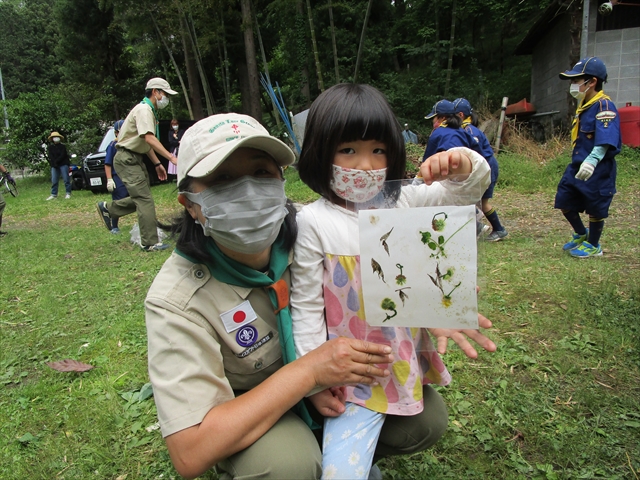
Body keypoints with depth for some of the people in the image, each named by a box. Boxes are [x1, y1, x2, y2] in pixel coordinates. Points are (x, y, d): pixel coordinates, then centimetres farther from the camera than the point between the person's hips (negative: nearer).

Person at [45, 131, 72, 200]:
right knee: (54, 181, -1)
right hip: (54, 166, 3)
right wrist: (54, 163, -12)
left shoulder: (62, 146, 6)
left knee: (66, 179, -6)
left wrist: (56, 161, -14)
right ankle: (54, 194, 2)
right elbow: (50, 156, 2)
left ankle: (68, 193, -1)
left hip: (63, 164, -3)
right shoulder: (50, 147, 12)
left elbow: (62, 155, -6)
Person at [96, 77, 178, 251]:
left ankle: (107, 209, 29)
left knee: (141, 197, 13)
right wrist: (171, 157, -35)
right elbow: (149, 139, -29)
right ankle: (150, 243, -10)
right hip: (127, 158, -10)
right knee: (144, 200, -12)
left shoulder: (150, 110, 17)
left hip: (136, 158, 10)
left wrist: (157, 164, 16)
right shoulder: (144, 109, -15)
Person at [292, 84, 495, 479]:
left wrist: (463, 163, -22)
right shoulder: (314, 221, -14)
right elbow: (306, 306, -10)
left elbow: (473, 187, 2)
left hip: (409, 358, 5)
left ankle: (365, 439, 41)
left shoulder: (404, 201, -3)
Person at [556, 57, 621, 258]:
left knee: (595, 208, 5)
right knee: (564, 200, 14)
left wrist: (592, 160, -43)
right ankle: (581, 234, 35)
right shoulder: (583, 105, 10)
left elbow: (605, 140, -29)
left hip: (597, 169, -9)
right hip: (577, 166, 9)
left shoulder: (604, 106, -17)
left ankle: (593, 245, 24)